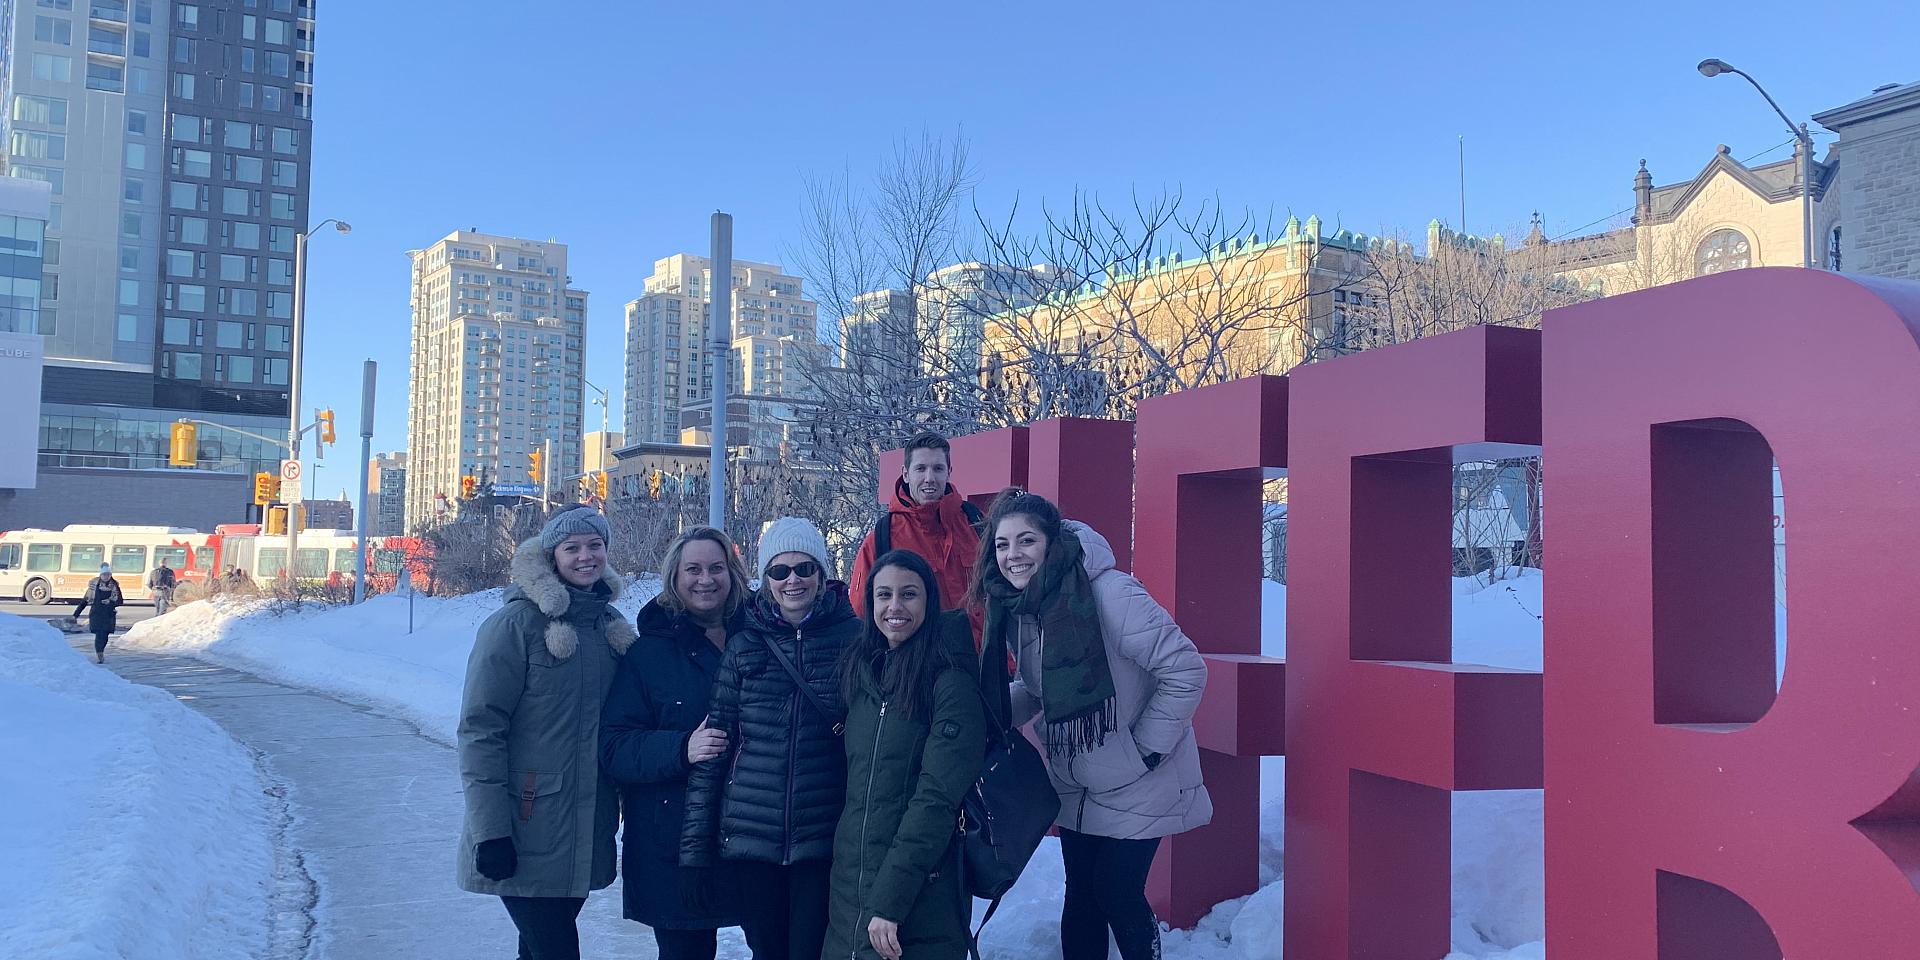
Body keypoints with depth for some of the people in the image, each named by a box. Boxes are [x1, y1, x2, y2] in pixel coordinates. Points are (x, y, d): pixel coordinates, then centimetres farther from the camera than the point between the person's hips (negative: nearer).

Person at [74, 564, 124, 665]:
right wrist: (76, 614, 8)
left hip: (109, 614, 2)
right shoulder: (94, 584, 0)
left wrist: (110, 602, -15)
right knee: (99, 634, -11)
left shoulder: (115, 585, 3)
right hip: (96, 613, -1)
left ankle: (100, 652, 24)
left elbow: (120, 601, 6)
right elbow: (85, 600, 6)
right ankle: (99, 655, -7)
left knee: (104, 635, 2)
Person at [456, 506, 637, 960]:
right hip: (529, 834, -6)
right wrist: (490, 829, -18)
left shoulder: (611, 625, 9)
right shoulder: (516, 624, -10)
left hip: (586, 833, 6)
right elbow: (480, 730, -13)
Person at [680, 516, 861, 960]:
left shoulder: (852, 637, -1)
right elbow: (712, 746, 3)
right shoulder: (744, 644, 3)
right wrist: (695, 848, 0)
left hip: (823, 840, -2)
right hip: (752, 839, 2)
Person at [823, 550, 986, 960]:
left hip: (918, 900, -6)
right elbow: (856, 784, 12)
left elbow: (936, 801, -17)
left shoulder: (950, 683, -12)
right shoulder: (863, 673, 7)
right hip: (849, 887, 6)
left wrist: (889, 902, -20)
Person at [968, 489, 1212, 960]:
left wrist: (1145, 749, -18)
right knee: (1081, 895, 14)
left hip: (1136, 787, -6)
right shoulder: (1014, 609, -3)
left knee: (1118, 894, 2)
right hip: (1076, 785, 6)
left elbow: (1186, 670, -23)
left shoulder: (1107, 593, -26)